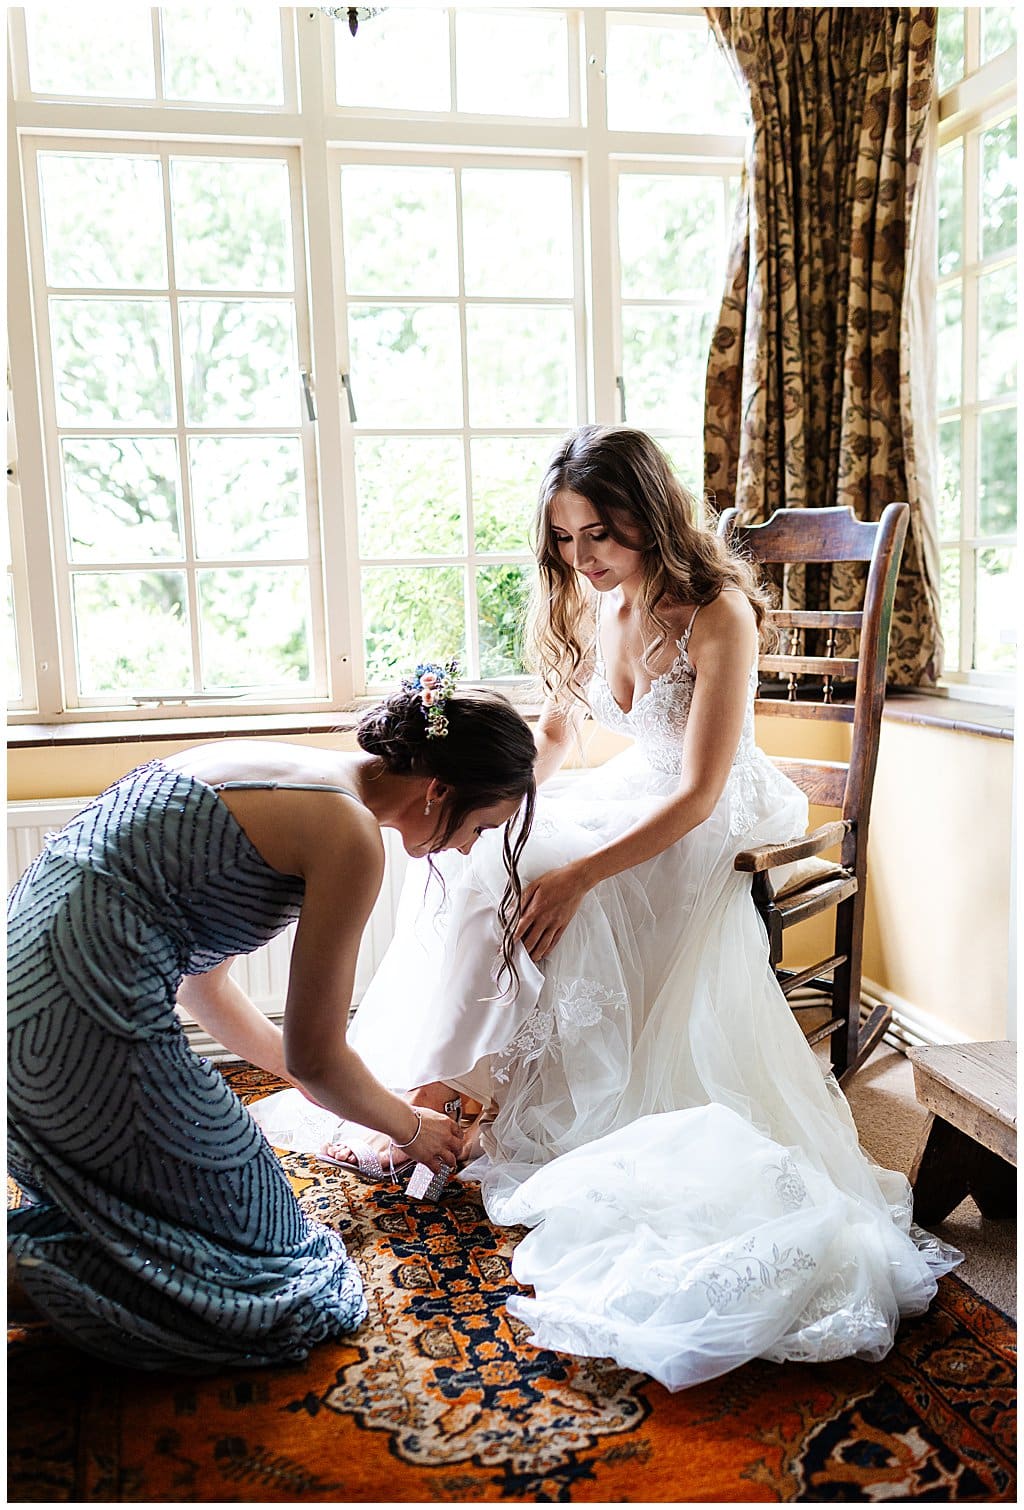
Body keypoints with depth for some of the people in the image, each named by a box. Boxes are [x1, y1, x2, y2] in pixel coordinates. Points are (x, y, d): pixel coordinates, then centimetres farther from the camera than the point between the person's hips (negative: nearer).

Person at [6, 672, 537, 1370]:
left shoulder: (264, 766, 16)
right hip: (89, 1042, -9)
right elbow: (315, 1056, -4)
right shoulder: (349, 834, -11)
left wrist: (317, 1074, 30)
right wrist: (411, 1127, 16)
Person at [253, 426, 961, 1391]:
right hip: (629, 799, 7)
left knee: (499, 883, -21)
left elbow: (697, 795, -23)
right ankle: (450, 1082, -9)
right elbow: (555, 731, 12)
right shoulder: (588, 604, 0)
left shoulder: (716, 615, -21)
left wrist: (579, 872, -28)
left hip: (706, 836, -6)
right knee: (475, 859, -16)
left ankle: (483, 1095, -6)